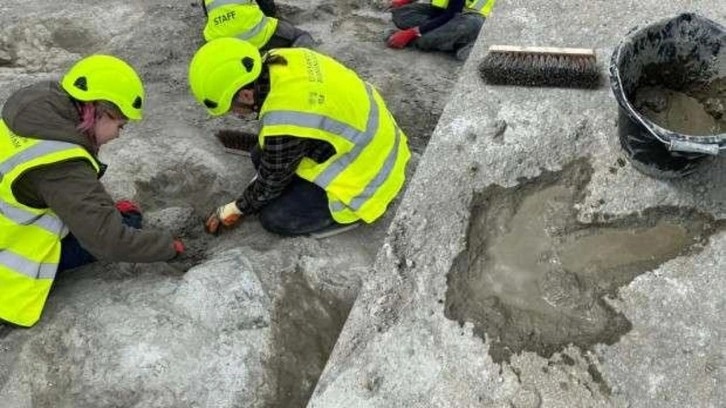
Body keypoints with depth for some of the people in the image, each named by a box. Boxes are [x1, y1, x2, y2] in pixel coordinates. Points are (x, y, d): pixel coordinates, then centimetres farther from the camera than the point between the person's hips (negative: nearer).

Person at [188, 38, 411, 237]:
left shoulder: (284, 123, -33)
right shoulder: (282, 60, -10)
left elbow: (271, 183, -13)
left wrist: (238, 208, 5)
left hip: (366, 175, -9)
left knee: (273, 218, -7)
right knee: (261, 156, 9)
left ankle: (354, 210, 3)